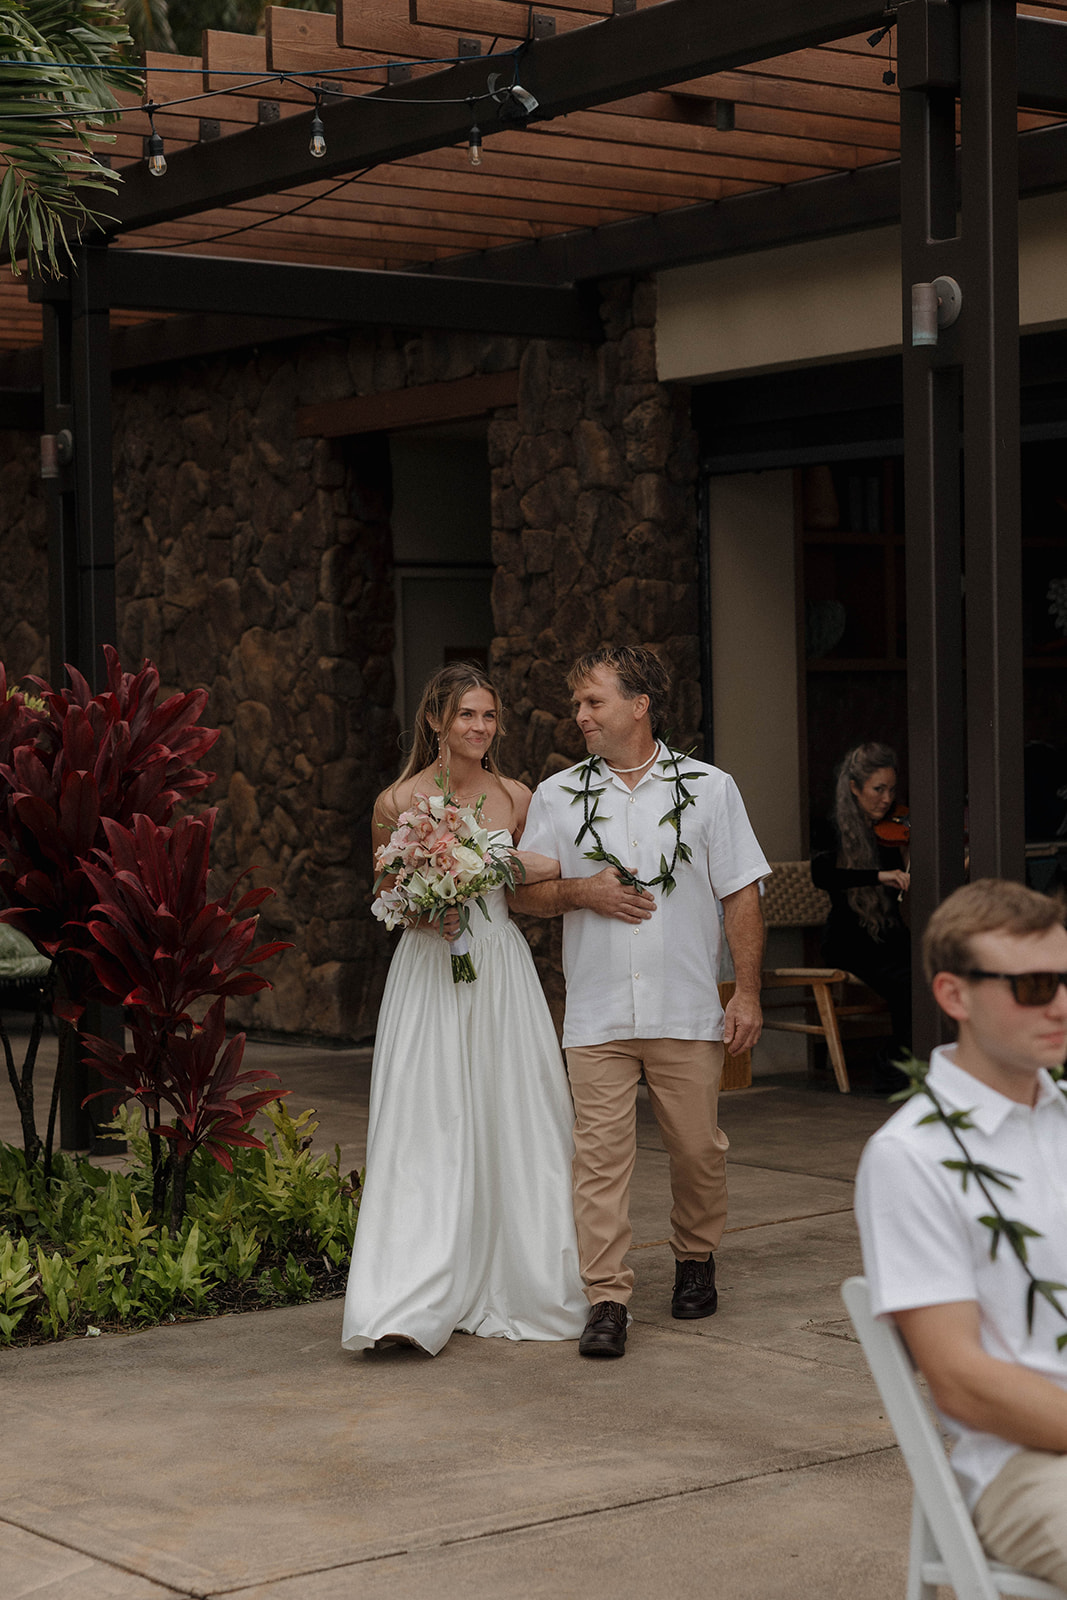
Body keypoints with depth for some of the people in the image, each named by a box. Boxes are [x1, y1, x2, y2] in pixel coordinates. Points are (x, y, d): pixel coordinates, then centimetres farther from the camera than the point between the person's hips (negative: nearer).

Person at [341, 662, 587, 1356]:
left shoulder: (517, 798, 6)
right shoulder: (398, 802, -2)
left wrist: (536, 872, -6)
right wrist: (424, 910, -11)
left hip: (503, 973, 3)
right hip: (430, 977, -3)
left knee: (511, 1129, 4)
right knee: (426, 1133, -6)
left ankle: (517, 1288, 16)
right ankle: (406, 1304, -6)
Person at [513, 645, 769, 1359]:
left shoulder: (709, 788, 4)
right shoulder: (557, 796, 9)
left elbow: (741, 895, 3)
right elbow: (527, 894, 13)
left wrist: (748, 992, -3)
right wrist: (580, 892, -7)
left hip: (687, 1009, -1)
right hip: (597, 1013, 1)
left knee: (698, 1147, 6)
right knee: (600, 1152, -6)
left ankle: (696, 1261, 30)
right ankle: (607, 1300, -4)